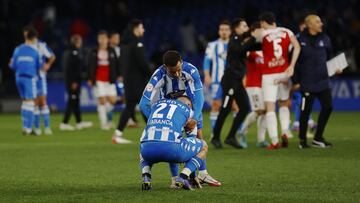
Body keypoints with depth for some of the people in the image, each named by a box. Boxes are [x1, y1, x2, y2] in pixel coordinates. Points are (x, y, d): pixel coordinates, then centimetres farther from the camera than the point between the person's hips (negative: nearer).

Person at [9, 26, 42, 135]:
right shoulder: (35, 50, -4)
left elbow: (13, 66, 5)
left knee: (25, 102, 16)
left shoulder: (18, 49, 5)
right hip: (30, 78, -4)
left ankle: (26, 126, 12)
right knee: (30, 103, -3)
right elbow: (40, 66, 3)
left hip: (19, 77, 4)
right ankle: (27, 128, -11)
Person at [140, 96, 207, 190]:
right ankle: (183, 177, 3)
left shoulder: (156, 104, 31)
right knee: (203, 146, 24)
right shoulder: (187, 110, 25)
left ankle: (146, 178, 12)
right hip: (171, 147, -3)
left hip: (148, 149, 3)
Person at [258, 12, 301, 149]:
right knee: (283, 104, 22)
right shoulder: (286, 32, 4)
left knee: (270, 108, -2)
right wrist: (291, 66, -9)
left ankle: (274, 141, -10)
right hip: (284, 73, 4)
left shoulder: (263, 34, -2)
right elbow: (297, 47, -8)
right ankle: (285, 132, 4)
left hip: (269, 75, -3)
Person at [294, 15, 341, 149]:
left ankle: (318, 138, 13)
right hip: (307, 82, -5)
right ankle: (302, 140, 14)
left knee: (327, 107, 0)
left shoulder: (324, 39, 7)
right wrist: (296, 81, -5)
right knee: (305, 111, -1)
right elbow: (295, 62, -4)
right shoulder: (301, 40, -6)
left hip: (323, 81, 5)